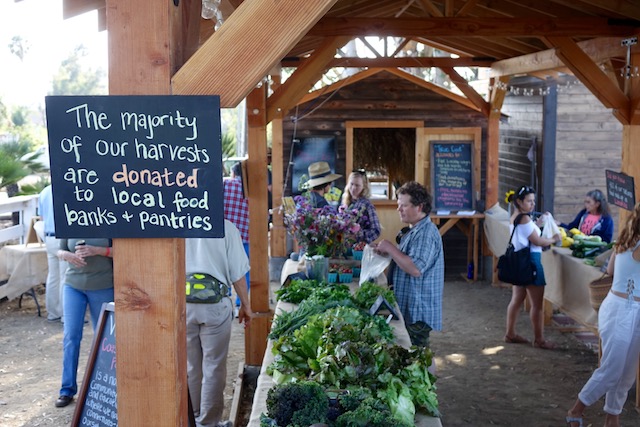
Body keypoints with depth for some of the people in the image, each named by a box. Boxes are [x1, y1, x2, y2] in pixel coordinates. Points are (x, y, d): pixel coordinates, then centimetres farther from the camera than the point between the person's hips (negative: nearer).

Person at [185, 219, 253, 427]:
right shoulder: (225, 228, -5)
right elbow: (237, 273, -3)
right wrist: (245, 305, 10)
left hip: (183, 303, 3)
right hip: (214, 304, -3)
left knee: (190, 367, 15)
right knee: (213, 368, 7)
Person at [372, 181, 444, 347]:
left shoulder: (426, 233, -18)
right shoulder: (414, 230, 15)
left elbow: (416, 268, -28)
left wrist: (390, 248, -20)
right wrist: (387, 252, 8)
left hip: (418, 312, -10)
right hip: (407, 308, 10)